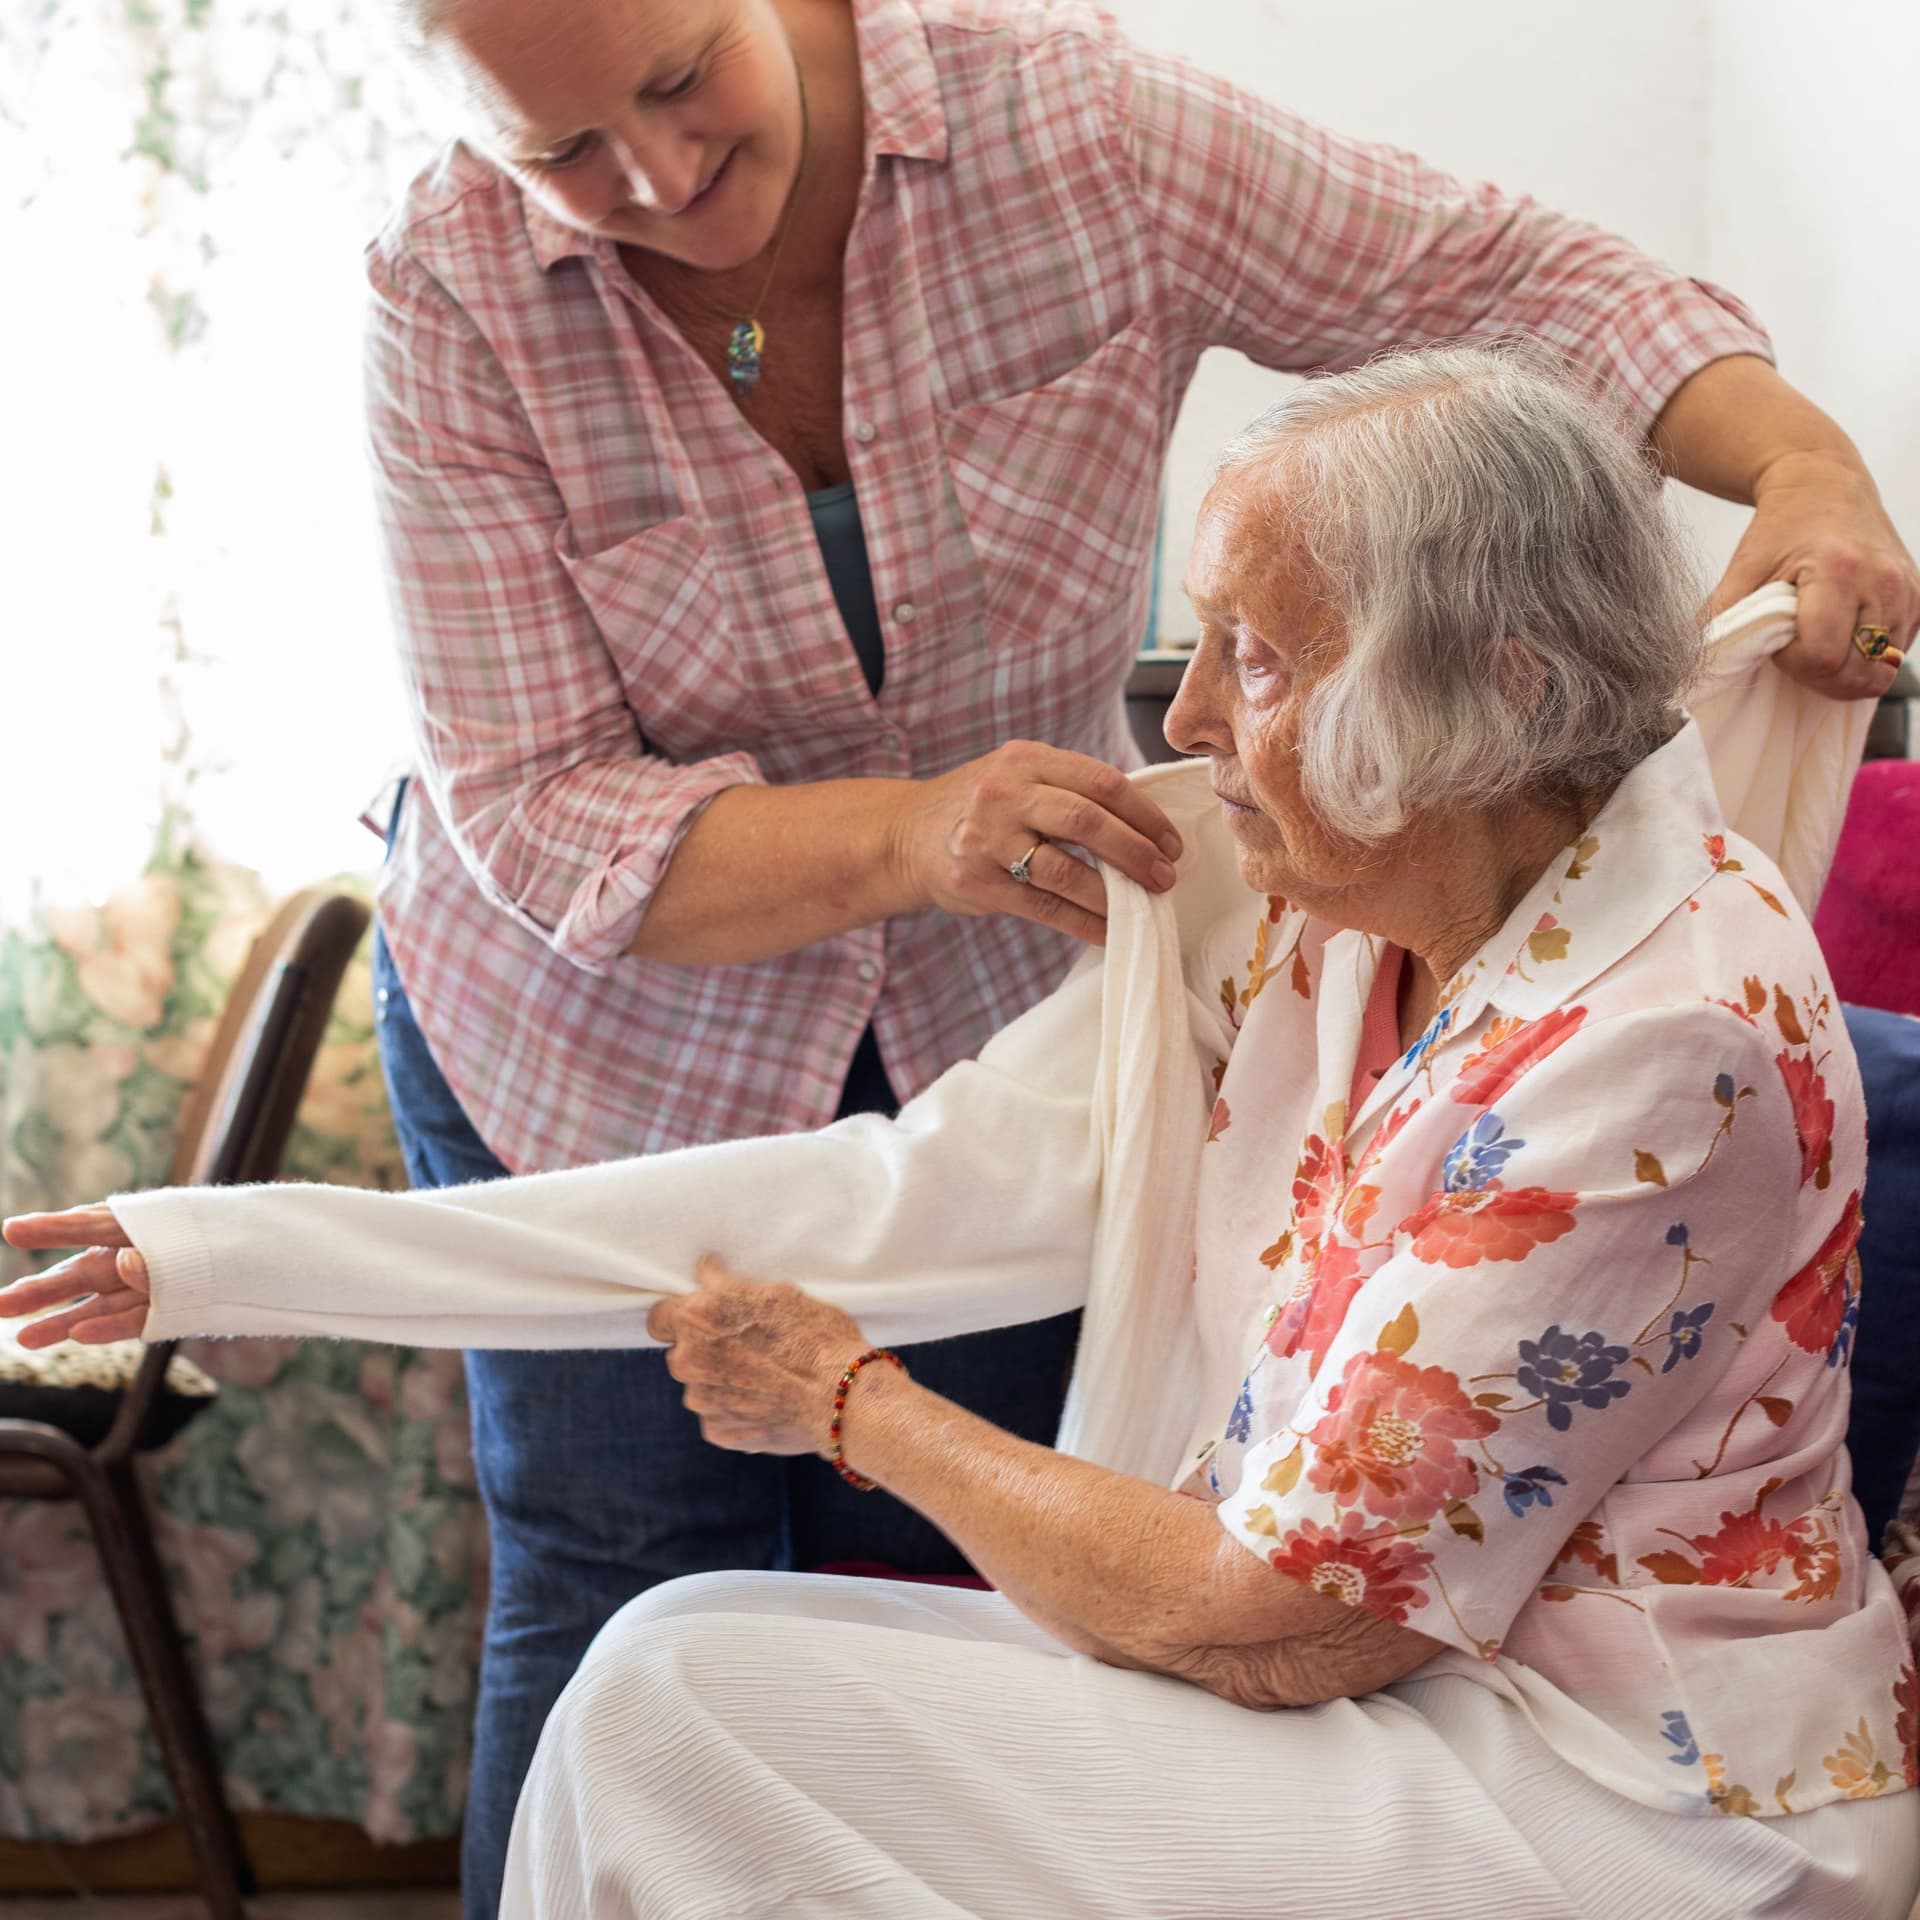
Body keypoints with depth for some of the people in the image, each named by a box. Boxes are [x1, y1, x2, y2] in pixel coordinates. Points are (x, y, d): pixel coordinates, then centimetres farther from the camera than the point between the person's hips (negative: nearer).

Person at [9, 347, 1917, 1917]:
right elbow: (911, 1192, -4)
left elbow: (1284, 1624, -21)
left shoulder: (1653, 1052, -26)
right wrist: (241, 1252, -5)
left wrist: (857, 1408, -6)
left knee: (691, 1697, -10)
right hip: (1385, 1659, 7)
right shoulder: (1293, 897, -2)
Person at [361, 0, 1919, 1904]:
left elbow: (1509, 273, -11)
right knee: (619, 1605, 1)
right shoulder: (455, 295, -21)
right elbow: (528, 812, -23)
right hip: (603, 1018, -1)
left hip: (988, 1019, 1)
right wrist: (910, 837, -39)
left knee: (963, 1586, 7)